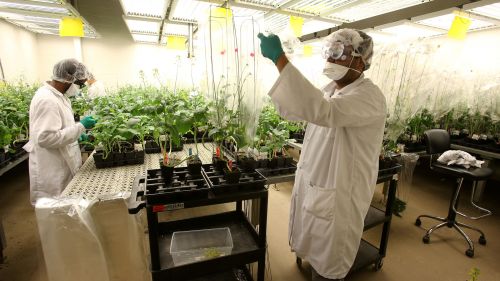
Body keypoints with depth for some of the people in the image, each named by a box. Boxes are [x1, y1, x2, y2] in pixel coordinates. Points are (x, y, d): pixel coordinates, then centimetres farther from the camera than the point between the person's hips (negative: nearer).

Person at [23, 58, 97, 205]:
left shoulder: (57, 95, 7)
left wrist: (78, 135, 8)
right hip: (52, 172, -9)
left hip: (61, 166, 9)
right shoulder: (47, 100, -24)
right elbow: (47, 138, -29)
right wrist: (80, 127, -24)